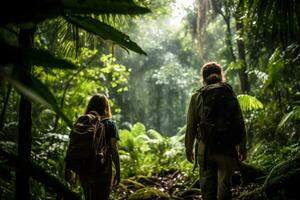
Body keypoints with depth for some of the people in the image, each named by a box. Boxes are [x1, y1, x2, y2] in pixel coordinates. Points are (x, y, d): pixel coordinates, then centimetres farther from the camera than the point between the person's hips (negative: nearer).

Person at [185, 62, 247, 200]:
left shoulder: (197, 97, 0)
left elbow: (191, 126, 0)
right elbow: (240, 123, 2)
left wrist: (189, 148, 10)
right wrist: (242, 148, 10)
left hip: (205, 148, 0)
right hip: (227, 148, 0)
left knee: (207, 185, 8)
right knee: (224, 184, 9)